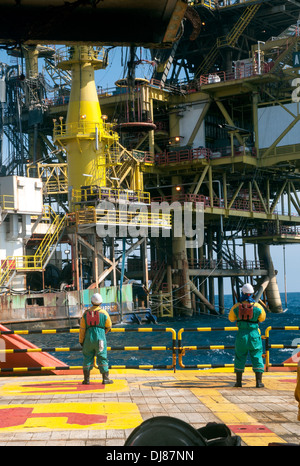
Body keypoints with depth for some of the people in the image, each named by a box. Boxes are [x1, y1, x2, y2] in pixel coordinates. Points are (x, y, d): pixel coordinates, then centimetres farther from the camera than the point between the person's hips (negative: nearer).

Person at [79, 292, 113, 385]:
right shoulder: (104, 313, -1)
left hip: (88, 338, 2)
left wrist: (81, 341, 11)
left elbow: (82, 328, 4)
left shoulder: (86, 313, 4)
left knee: (87, 358, 8)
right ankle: (105, 378, 3)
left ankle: (86, 379, 8)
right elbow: (109, 326, 10)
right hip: (100, 338, -2)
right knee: (102, 358, 3)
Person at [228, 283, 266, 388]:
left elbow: (231, 318, 10)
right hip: (254, 335, -1)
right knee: (257, 357, 5)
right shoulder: (257, 306, -6)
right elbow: (262, 318, 11)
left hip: (241, 334, 1)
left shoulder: (236, 306, -5)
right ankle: (259, 382, 1)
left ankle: (239, 381, 13)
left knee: (240, 357, 11)